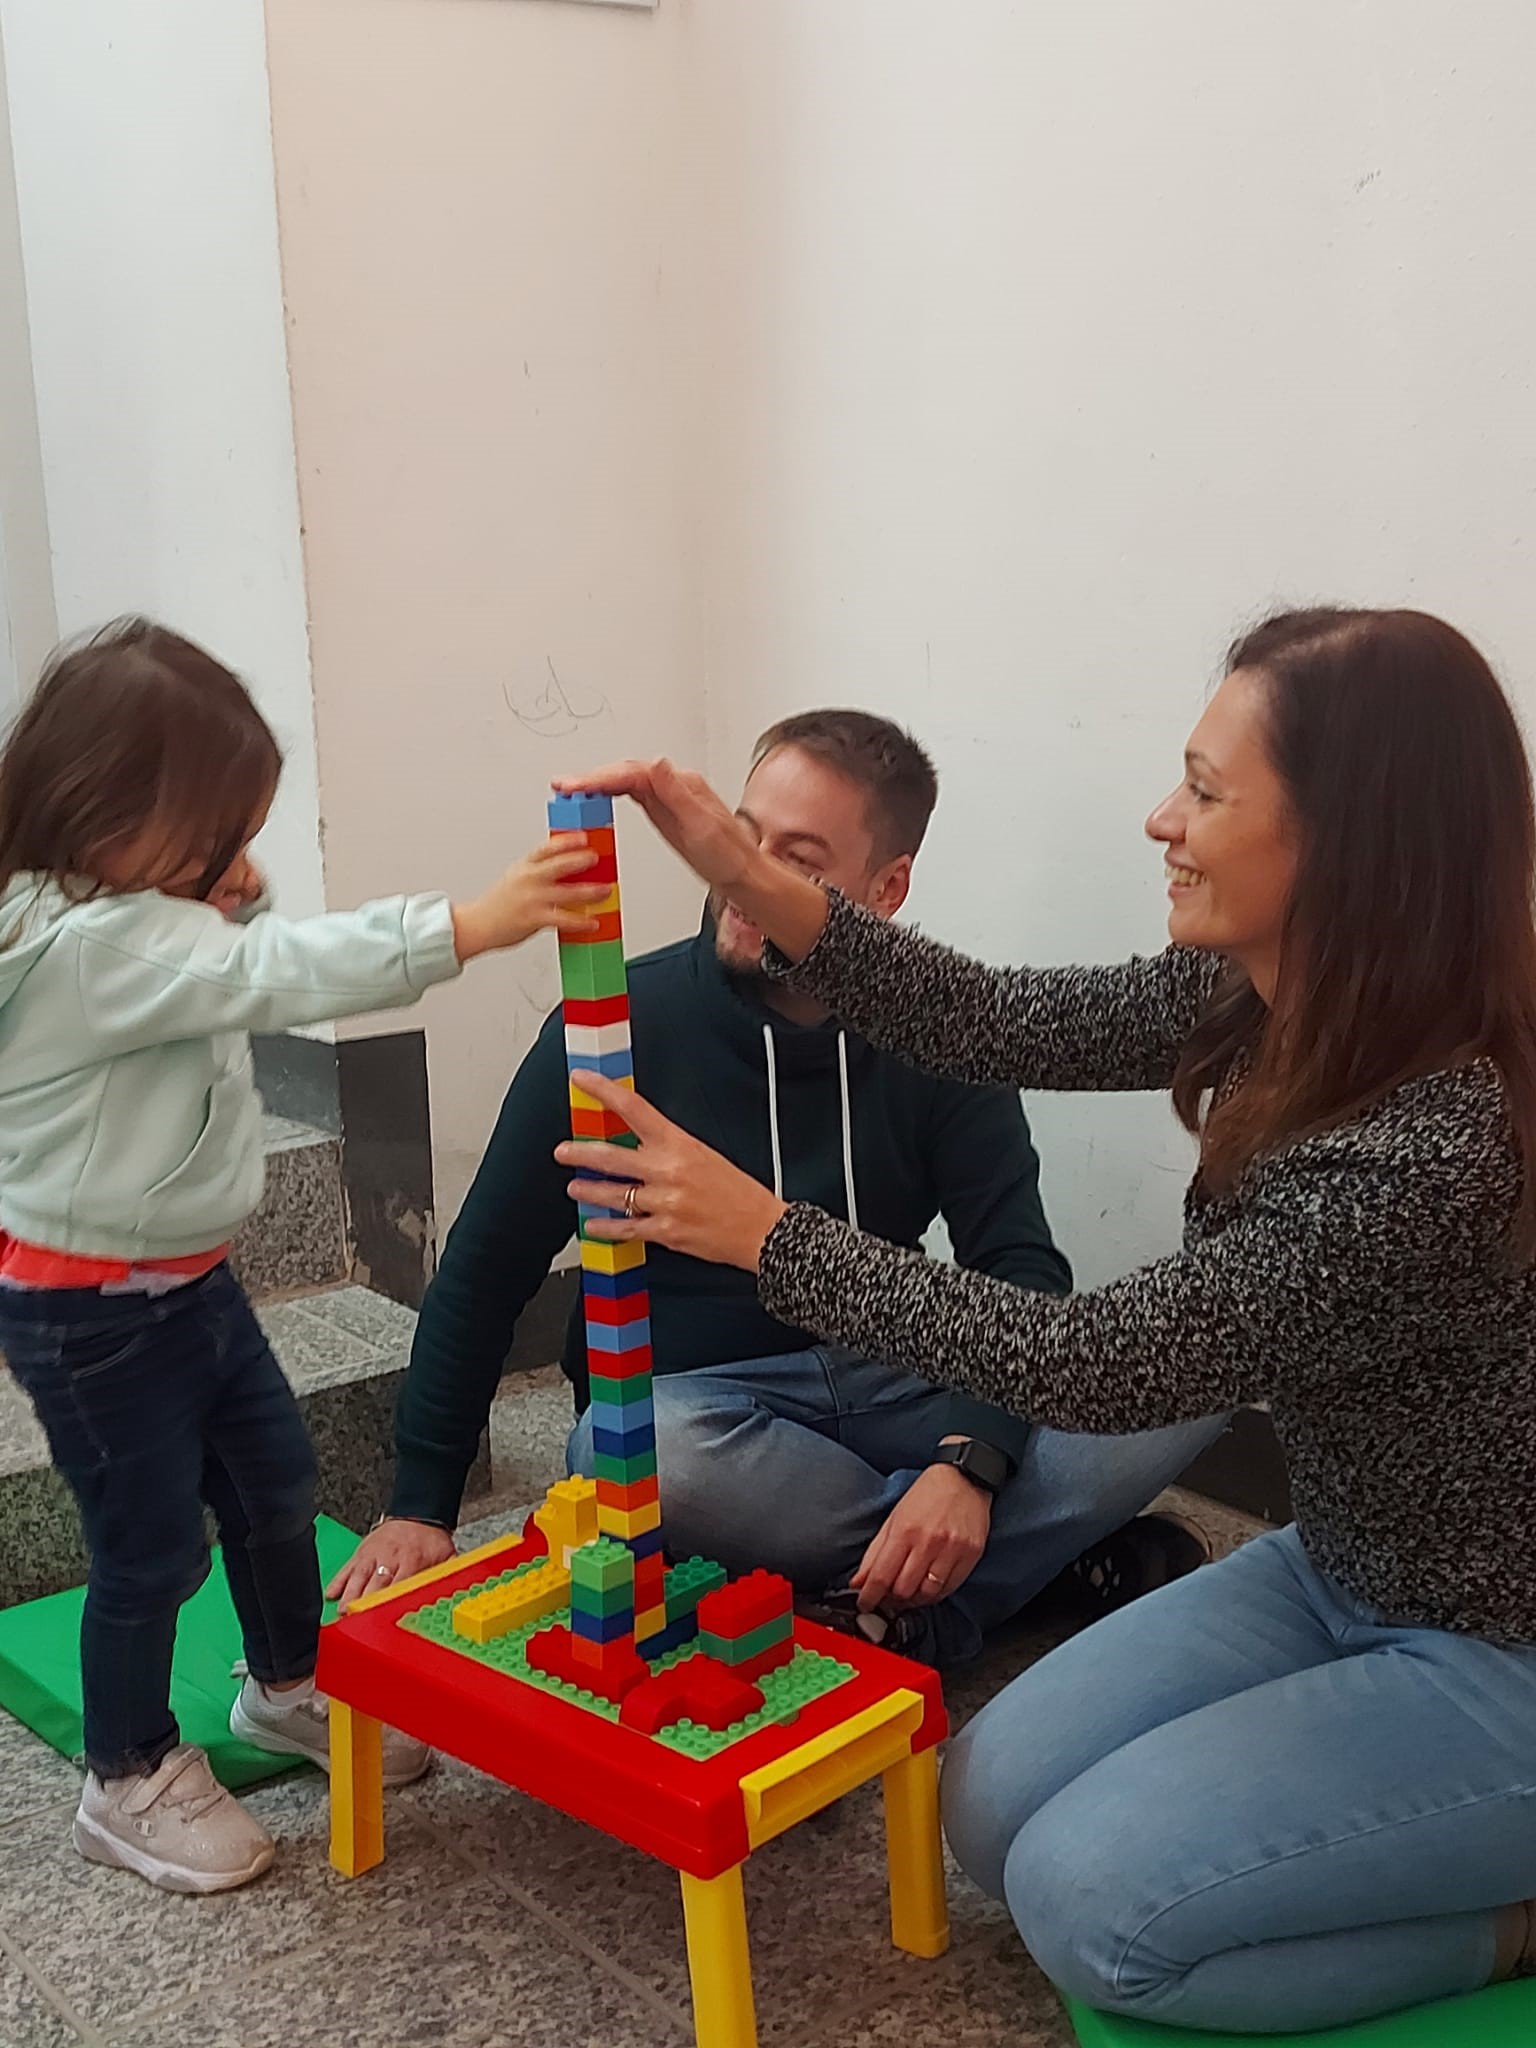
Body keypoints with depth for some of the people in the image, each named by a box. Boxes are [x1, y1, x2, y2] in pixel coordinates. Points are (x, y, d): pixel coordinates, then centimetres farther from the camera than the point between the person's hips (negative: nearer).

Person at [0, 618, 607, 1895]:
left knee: (276, 1481, 19)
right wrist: (476, 922, -44)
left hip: (190, 1277, 10)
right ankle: (131, 1779, 27)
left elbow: (240, 978, 14)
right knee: (153, 1544, 5)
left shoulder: (145, 921, 2)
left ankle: (289, 1688, 42)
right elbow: (283, 974, -38)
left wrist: (228, 905, -8)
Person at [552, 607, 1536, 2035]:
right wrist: (747, 877, -15)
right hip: (1339, 1578, 8)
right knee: (992, 1808, 5)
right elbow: (993, 1026, -4)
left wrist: (765, 1233, -22)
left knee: (1089, 1903, -12)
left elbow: (1093, 1367, -28)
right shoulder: (1266, 998, -10)